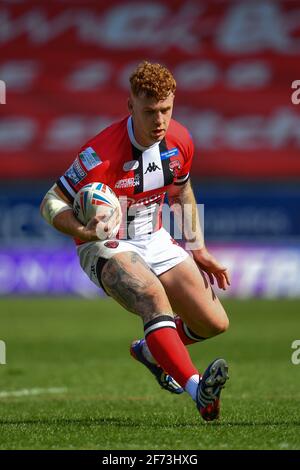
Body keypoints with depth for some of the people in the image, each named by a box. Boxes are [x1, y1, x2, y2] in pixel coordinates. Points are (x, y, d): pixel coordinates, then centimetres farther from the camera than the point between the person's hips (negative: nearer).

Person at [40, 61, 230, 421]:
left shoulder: (180, 141, -6)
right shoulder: (101, 153, -26)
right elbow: (51, 202, -19)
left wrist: (198, 250, 14)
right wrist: (84, 232, -38)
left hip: (155, 241, 7)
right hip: (106, 246, -6)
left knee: (214, 323, -2)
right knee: (154, 295, -37)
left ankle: (150, 350, 29)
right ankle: (197, 389, -53)